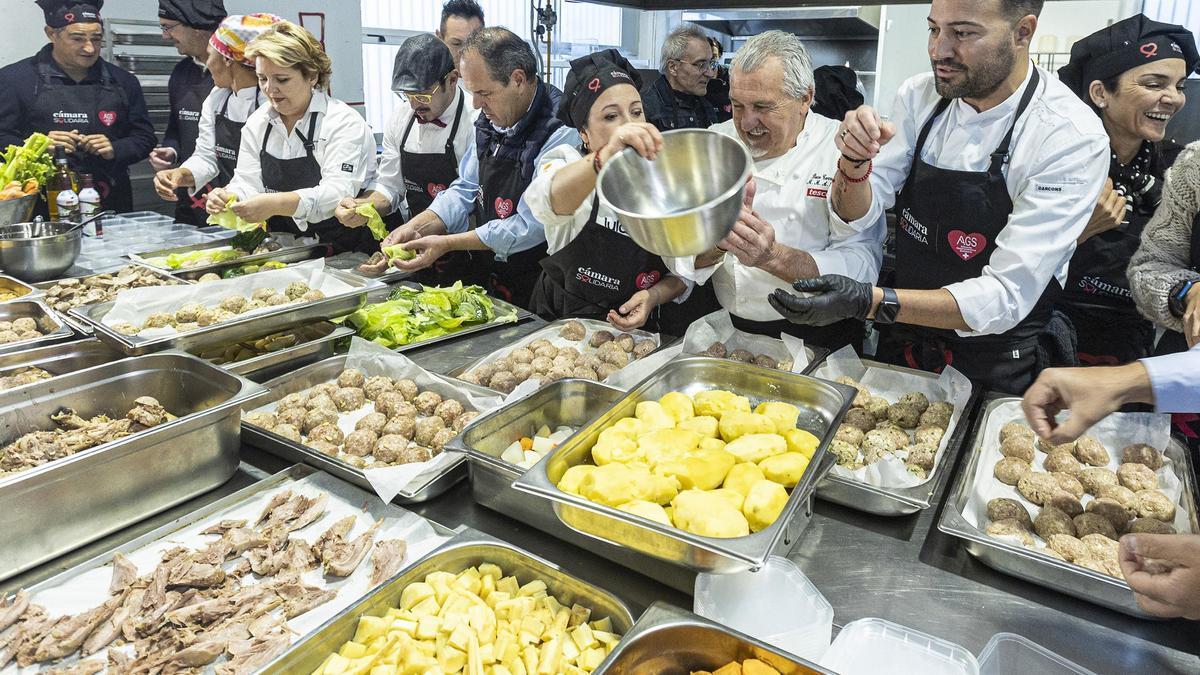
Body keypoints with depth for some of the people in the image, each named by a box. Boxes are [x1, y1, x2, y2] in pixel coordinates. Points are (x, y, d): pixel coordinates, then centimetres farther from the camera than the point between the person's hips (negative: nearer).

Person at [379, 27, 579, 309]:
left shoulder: (562, 132, -22)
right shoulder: (491, 119, 4)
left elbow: (531, 226, -22)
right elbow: (465, 190, 11)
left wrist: (447, 243, -18)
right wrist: (417, 227, -5)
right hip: (490, 274, 7)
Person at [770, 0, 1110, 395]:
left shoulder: (1074, 138, -22)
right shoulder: (920, 96, -8)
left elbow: (1007, 298, -27)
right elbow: (855, 212, -5)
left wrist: (870, 301, -39)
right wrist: (853, 164, -28)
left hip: (995, 366, -4)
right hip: (901, 344, 4)